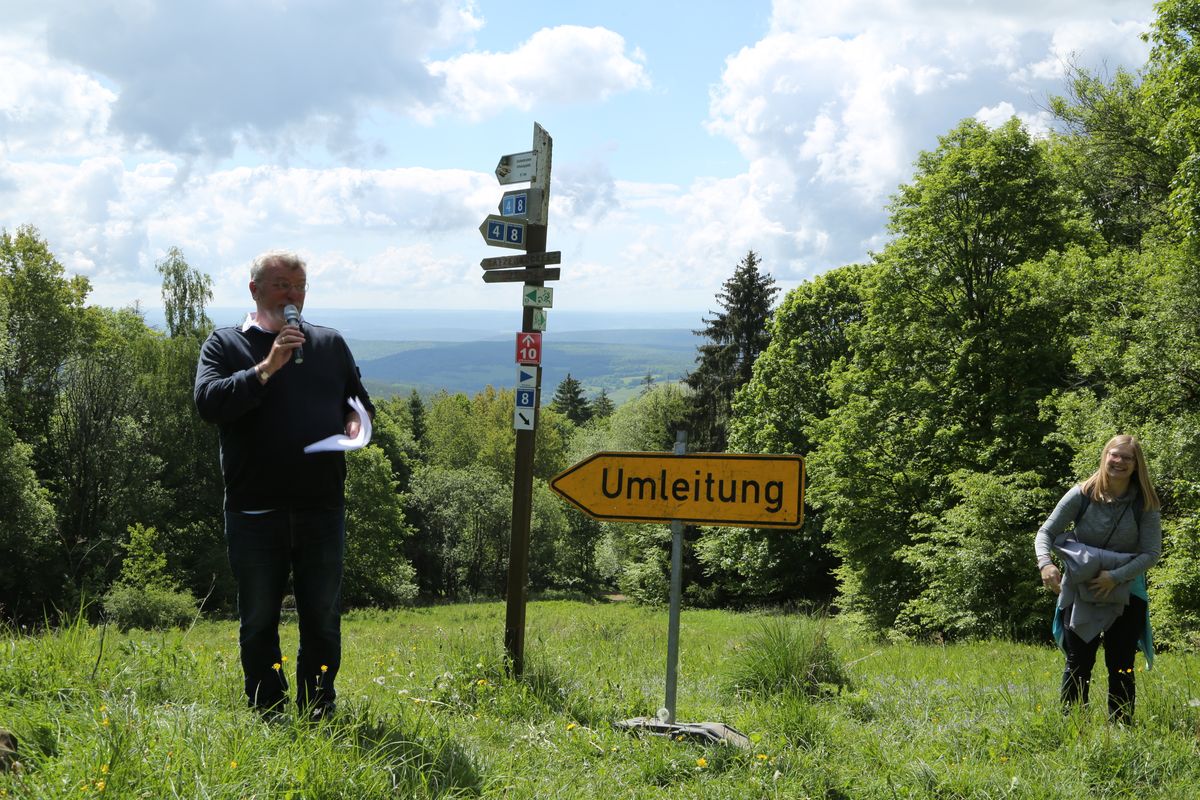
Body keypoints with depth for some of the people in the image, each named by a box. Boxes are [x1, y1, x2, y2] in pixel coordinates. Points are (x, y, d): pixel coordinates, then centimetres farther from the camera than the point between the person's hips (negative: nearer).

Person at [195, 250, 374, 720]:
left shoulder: (330, 344, 15)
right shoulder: (225, 345, 5)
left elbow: (360, 400, 23)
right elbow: (208, 401, -11)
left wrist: (356, 421, 0)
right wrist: (267, 368, -17)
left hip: (322, 505, 2)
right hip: (255, 508, -2)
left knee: (323, 618, 6)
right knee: (258, 619, 6)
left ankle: (320, 714, 15)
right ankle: (267, 715, 16)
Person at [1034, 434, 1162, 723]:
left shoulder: (1145, 504, -6)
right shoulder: (1082, 495, -7)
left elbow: (1152, 552, -9)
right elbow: (1046, 532, -5)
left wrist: (1116, 577, -20)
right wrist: (1045, 563, -24)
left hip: (1126, 593, 0)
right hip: (1080, 591, 0)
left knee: (1121, 666, 3)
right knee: (1078, 664, 1)